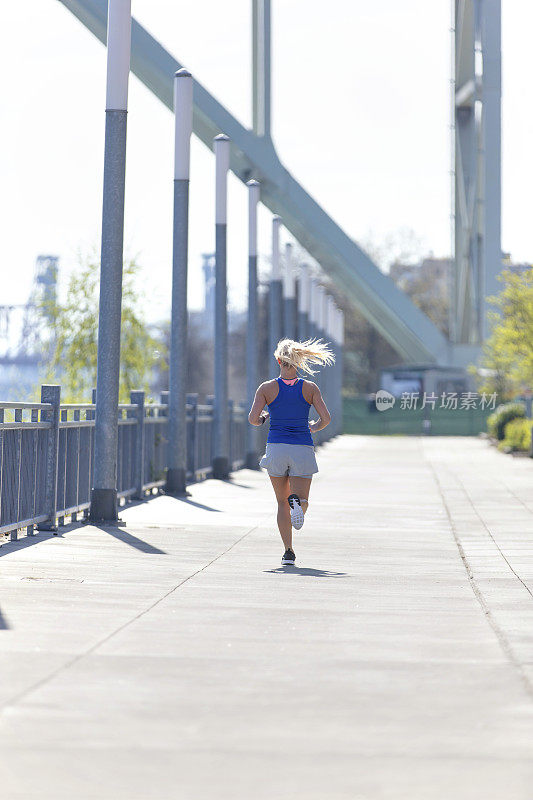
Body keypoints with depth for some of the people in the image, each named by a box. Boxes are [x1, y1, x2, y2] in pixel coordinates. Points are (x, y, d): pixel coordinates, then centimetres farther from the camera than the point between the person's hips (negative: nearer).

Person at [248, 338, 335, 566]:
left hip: (276, 448, 0)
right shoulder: (310, 388, 0)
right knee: (301, 502, 5)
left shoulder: (267, 388, -2)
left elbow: (253, 419, -8)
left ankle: (288, 551, 1)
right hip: (303, 449, 0)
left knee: (282, 504, 13)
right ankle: (296, 501, -32)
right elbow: (326, 418, -5)